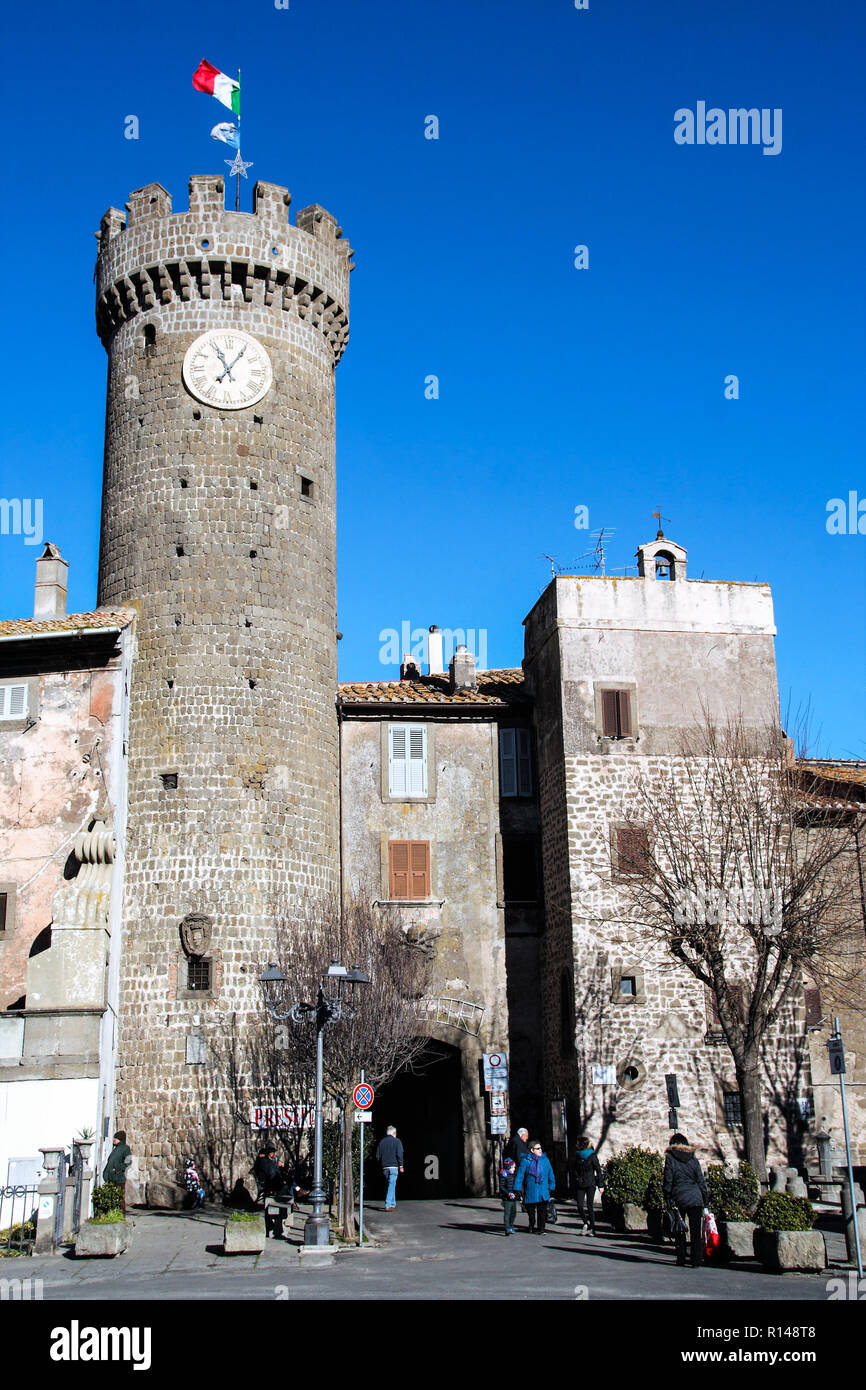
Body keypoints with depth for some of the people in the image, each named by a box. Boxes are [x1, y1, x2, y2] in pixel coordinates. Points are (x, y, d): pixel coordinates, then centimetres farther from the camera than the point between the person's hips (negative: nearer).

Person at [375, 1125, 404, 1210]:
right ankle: (388, 1205, -12)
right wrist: (401, 1166, -6)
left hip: (385, 1167, 5)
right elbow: (399, 1154, -10)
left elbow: (378, 1156, 12)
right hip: (394, 1166, -5)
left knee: (391, 1185, 16)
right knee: (392, 1185, -6)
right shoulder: (396, 1141, -2)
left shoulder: (382, 1142, 13)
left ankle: (393, 1204, 19)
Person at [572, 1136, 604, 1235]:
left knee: (590, 1206, -3)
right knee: (580, 1206, -4)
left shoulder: (592, 1156, -5)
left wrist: (600, 1185, -5)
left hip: (590, 1184, -4)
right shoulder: (577, 1156, 9)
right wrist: (575, 1183, 13)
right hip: (580, 1185, 4)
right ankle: (585, 1222, 20)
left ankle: (592, 1228, 5)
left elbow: (598, 1170, -2)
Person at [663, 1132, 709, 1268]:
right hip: (695, 1199, 1)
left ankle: (681, 1258, 15)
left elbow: (667, 1180, -4)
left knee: (680, 1231, 12)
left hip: (678, 1198, -1)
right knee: (696, 1231, 3)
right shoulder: (693, 1159, 8)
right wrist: (705, 1201, 12)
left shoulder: (670, 1158, 1)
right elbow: (701, 1181, 8)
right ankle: (696, 1260, 0)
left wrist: (668, 1199, 0)